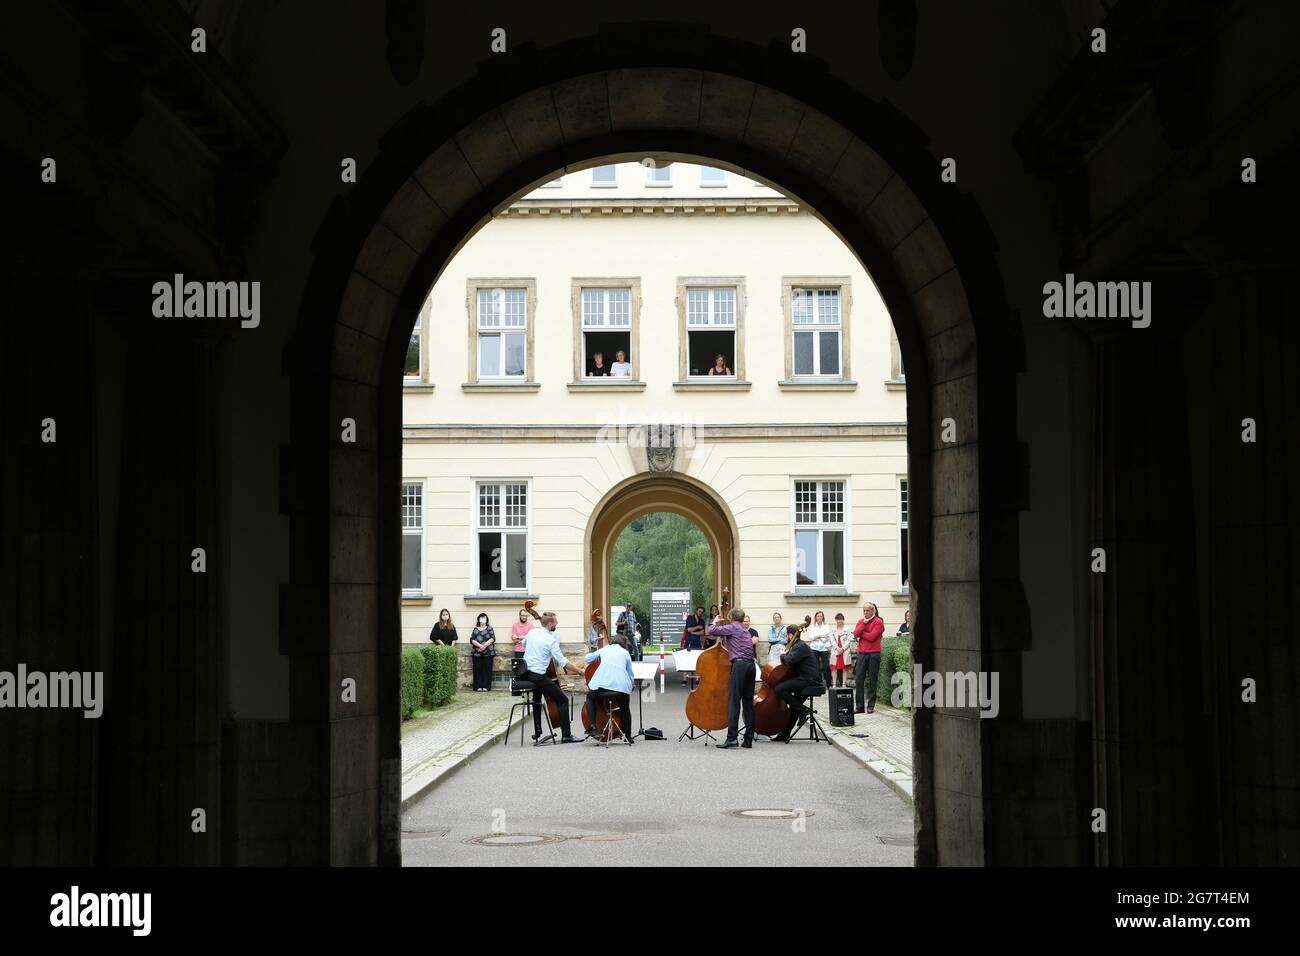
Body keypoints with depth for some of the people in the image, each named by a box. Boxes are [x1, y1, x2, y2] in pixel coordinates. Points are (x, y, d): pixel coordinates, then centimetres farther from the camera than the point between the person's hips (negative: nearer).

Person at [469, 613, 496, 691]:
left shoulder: (489, 629, 11)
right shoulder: (475, 630, 14)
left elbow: (492, 639, -1)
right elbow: (472, 640, 2)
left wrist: (485, 645, -15)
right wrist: (479, 645, -15)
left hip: (488, 652, -1)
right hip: (477, 652, 1)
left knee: (487, 669, -4)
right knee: (478, 669, -3)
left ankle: (486, 686, -3)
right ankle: (478, 686, -1)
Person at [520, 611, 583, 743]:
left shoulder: (532, 632, 7)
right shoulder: (551, 640, -12)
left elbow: (523, 643, 31)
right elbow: (563, 662, -15)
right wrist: (579, 671, -9)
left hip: (525, 674, 8)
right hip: (538, 676, -8)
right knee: (563, 700, -1)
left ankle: (537, 731, 36)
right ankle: (566, 735, -6)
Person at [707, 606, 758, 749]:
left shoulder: (733, 628, 1)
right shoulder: (745, 631, 25)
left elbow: (712, 630, -8)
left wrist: (715, 622, 11)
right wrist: (723, 639, 35)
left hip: (739, 665, -8)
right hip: (751, 664, 8)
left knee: (733, 701, -10)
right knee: (748, 702, 9)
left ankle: (732, 738, -18)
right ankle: (748, 739, 9)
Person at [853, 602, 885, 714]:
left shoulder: (878, 622, -2)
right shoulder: (860, 622, 14)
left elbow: (872, 637, -13)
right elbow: (855, 634, -2)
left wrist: (860, 633, -3)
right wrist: (864, 623, -9)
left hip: (873, 654, -4)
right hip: (861, 653, 4)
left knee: (873, 681, 0)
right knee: (858, 680, -1)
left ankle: (871, 706, 5)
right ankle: (859, 706, 3)